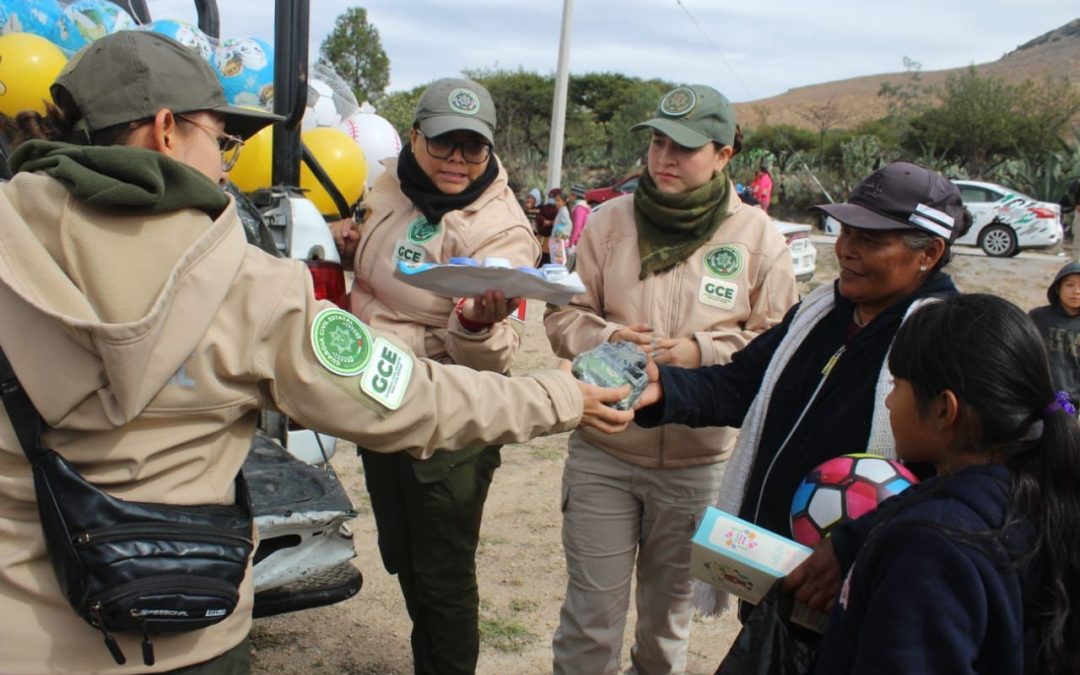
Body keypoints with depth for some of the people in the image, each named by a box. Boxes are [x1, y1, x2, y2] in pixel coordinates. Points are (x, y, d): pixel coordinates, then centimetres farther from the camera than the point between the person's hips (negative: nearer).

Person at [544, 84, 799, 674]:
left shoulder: (758, 238, -5)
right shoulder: (609, 222, -2)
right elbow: (564, 315, 4)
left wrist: (703, 352, -17)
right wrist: (605, 337, -16)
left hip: (697, 463, 0)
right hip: (602, 452, 0)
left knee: (669, 609, 21)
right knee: (591, 613, 6)